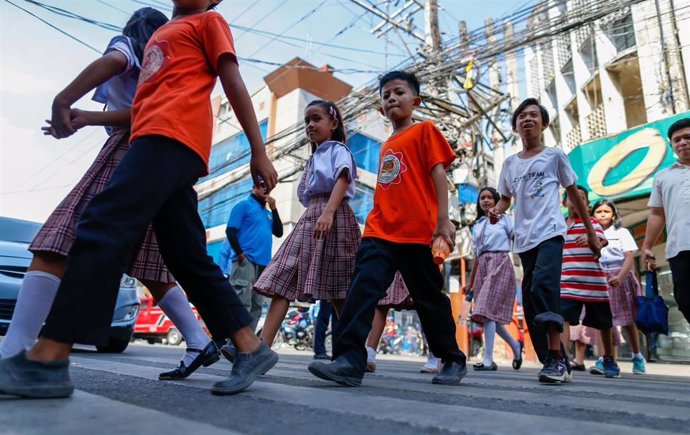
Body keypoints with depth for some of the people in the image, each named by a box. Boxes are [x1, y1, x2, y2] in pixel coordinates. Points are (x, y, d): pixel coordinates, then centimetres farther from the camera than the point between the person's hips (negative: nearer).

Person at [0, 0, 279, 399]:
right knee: (189, 260, 0)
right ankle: (252, 350, 2)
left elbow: (234, 85, 4)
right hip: (159, 138, 8)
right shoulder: (160, 34, 36)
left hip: (172, 137, -8)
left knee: (103, 228, -19)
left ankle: (46, 360, -19)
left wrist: (259, 152, -4)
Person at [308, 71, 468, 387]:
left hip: (417, 232, -5)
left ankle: (453, 360, 24)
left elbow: (438, 174, -5)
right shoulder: (386, 146, 22)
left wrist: (443, 220, -15)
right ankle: (349, 360, -16)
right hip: (380, 233, 5)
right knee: (362, 288, -13)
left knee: (429, 298, 5)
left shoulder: (424, 130, 5)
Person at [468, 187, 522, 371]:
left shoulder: (504, 219, 7)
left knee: (487, 309, -16)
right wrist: (470, 281, 19)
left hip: (500, 263, -6)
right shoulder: (477, 225, 19)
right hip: (483, 266, 6)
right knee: (489, 313, 3)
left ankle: (488, 359, -14)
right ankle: (515, 345, 26)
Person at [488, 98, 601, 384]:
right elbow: (506, 198, 20)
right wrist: (496, 211, -4)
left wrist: (591, 234, 13)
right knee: (530, 299, 4)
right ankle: (557, 362, 14)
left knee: (543, 285, -27)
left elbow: (575, 194, 11)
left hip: (550, 232, -5)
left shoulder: (554, 156, 5)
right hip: (524, 239, 5)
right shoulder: (510, 163, 15)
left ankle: (556, 357, -19)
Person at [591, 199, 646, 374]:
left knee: (628, 321, 6)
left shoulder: (622, 232, 3)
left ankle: (637, 356, 26)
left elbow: (629, 257, -7)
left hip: (621, 277, -1)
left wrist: (620, 277, -22)